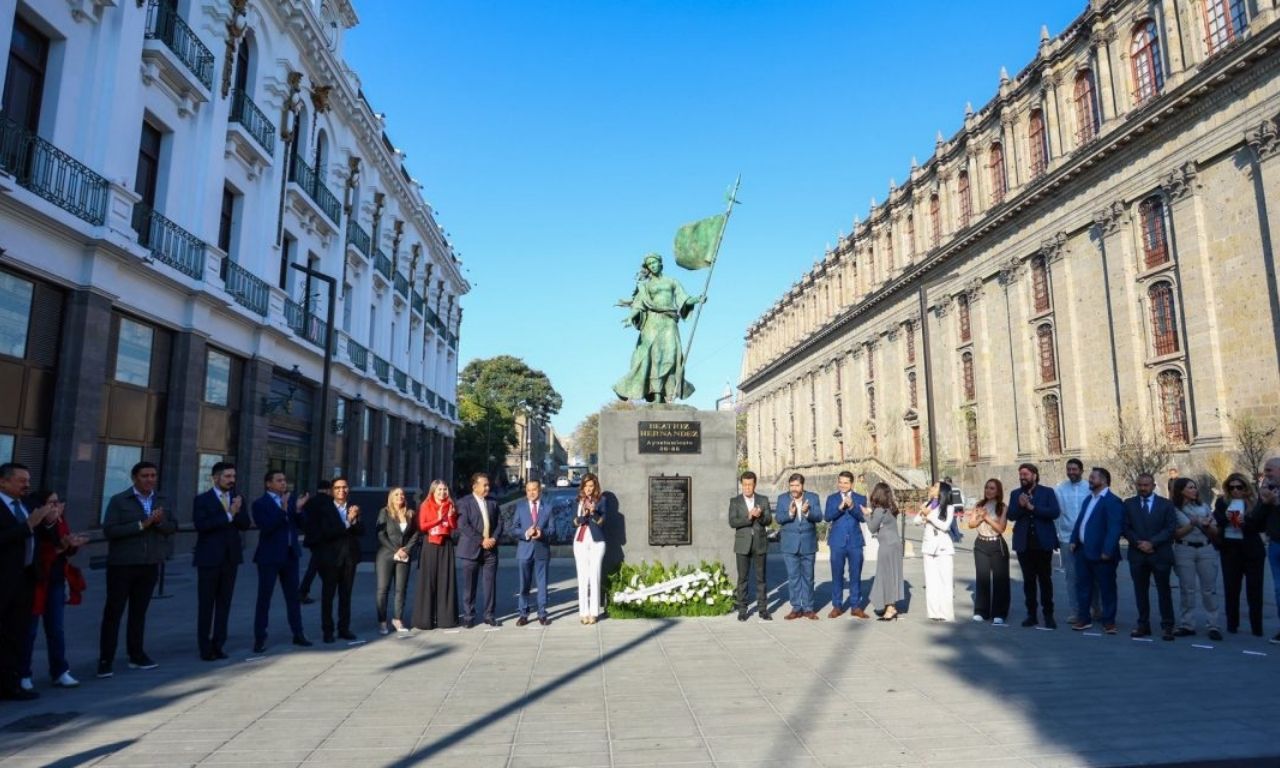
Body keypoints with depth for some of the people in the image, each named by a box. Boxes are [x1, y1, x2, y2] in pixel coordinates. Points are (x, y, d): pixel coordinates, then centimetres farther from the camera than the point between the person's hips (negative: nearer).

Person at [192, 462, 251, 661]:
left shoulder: (238, 499, 8)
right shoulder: (202, 500, -5)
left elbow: (245, 524, 0)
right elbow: (201, 525, -18)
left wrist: (237, 512, -18)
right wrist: (228, 515, -22)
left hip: (230, 558, 4)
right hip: (209, 558, -4)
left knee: (224, 603, 8)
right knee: (206, 605, 3)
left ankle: (218, 645, 16)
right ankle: (205, 647, 11)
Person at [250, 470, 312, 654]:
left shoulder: (291, 499, 7)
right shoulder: (259, 504, -7)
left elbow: (300, 526, 4)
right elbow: (266, 527, -21)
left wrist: (298, 509, -14)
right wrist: (283, 509, -29)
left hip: (290, 555, 5)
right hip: (270, 557, -5)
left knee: (293, 596, 11)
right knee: (264, 598, 2)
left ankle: (298, 634, 19)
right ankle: (260, 639, 10)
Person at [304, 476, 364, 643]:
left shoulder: (353, 509, 7)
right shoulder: (324, 508, -4)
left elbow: (361, 531, -3)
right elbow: (327, 532, -16)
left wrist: (354, 520, -21)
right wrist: (347, 522, -23)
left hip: (349, 556, 3)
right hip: (330, 556, -3)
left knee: (346, 595, 9)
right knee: (328, 595, 4)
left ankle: (344, 628, 17)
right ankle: (327, 631, 10)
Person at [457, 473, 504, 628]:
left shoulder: (493, 502, 12)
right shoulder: (464, 502, -4)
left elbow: (499, 523, 11)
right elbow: (463, 526, -13)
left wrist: (494, 538, -7)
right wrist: (481, 540, -16)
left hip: (490, 549, 4)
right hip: (471, 550, -4)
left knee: (491, 584, 4)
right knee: (469, 585, 3)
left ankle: (489, 615, 13)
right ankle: (468, 616, 13)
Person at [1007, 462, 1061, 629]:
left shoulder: (1047, 492, 1)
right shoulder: (1015, 494, 8)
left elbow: (1055, 512, -12)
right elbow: (1011, 515, -1)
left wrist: (1032, 507, -17)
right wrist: (1020, 506, -18)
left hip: (1043, 542, -2)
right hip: (1024, 543, 2)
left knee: (1045, 579, 3)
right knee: (1028, 579, 7)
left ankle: (1048, 615, 10)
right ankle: (1031, 614, 13)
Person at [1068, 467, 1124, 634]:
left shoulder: (1112, 501, -12)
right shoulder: (1088, 499, 16)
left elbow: (1115, 528, -19)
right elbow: (1079, 521, 18)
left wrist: (1107, 551, -23)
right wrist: (1073, 541, 8)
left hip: (1100, 553, -8)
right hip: (1083, 551, 8)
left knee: (1106, 588, 5)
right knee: (1083, 586, 13)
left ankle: (1108, 621, 16)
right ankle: (1084, 618, 22)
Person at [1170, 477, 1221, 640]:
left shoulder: (1203, 506, 8)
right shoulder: (1174, 509, -1)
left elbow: (1215, 533, 10)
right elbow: (1175, 534, -5)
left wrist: (1207, 526, -11)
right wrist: (1192, 524, -16)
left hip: (1206, 550, 2)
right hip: (1184, 551, -2)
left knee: (1209, 589, 1)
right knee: (1187, 590, 2)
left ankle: (1213, 626, 6)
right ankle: (1187, 625, 8)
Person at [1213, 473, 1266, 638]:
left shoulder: (1255, 503, -1)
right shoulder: (1222, 503, 6)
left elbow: (1262, 526, -4)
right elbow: (1214, 522, 3)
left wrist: (1246, 521, -20)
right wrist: (1225, 518, -15)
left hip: (1252, 550, -2)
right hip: (1229, 549, 2)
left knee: (1254, 588, 3)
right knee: (1230, 588, 8)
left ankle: (1257, 627, 10)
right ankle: (1232, 624, 16)